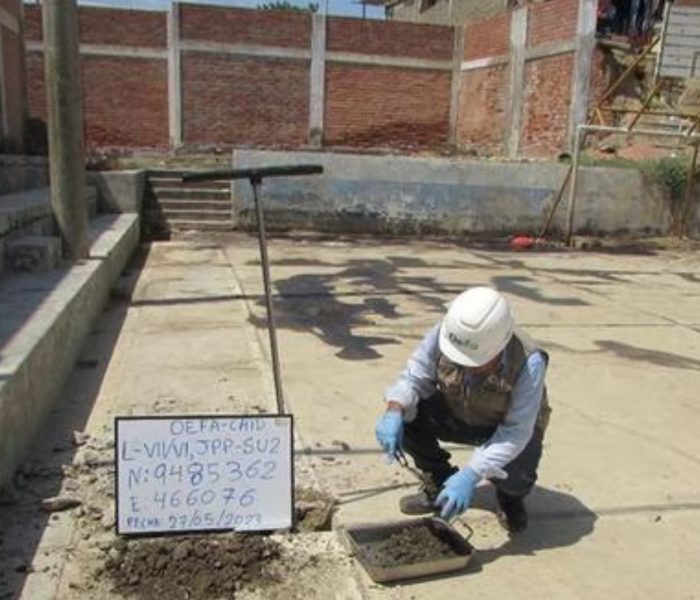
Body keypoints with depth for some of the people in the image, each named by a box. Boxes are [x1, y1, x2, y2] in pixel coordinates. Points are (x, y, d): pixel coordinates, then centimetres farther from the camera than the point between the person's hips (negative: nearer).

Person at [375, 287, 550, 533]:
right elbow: (414, 377, -22)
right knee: (406, 414, -23)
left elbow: (515, 432, -34)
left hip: (510, 427, -3)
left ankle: (510, 498, 8)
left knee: (514, 477, -33)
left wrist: (470, 476, -43)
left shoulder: (528, 363, -37)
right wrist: (394, 413, -44)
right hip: (458, 414, 3)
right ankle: (439, 484, 3)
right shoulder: (443, 333, -30)